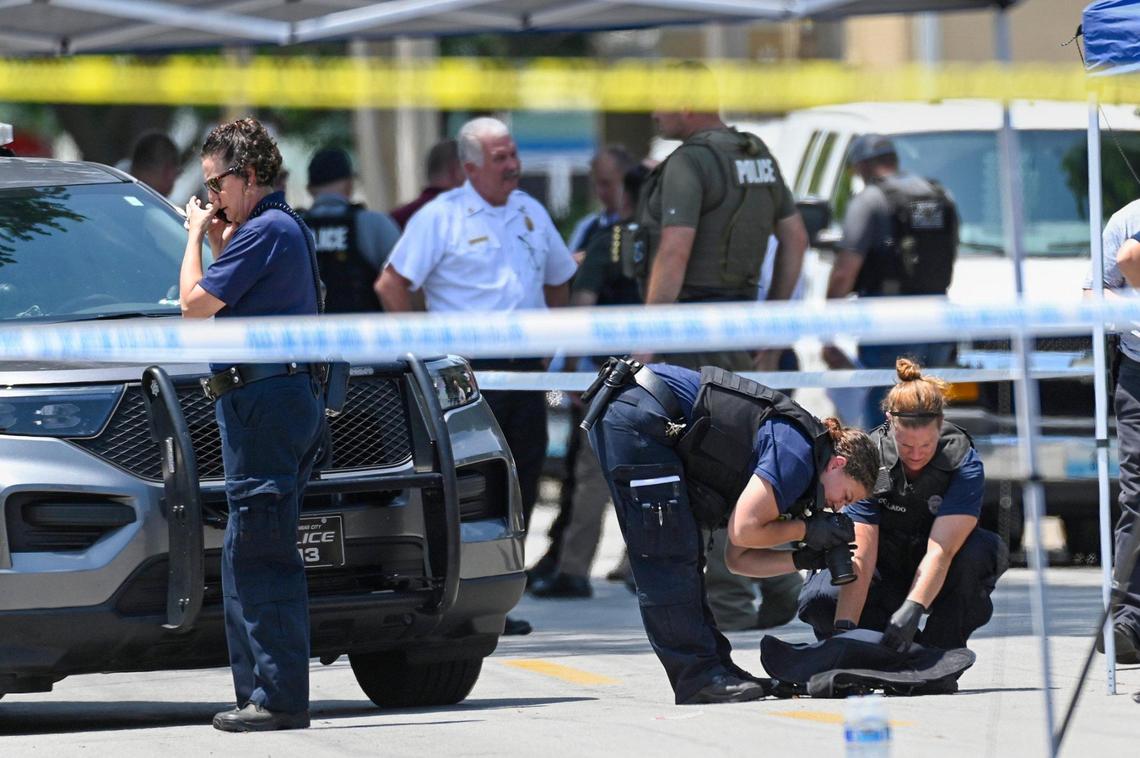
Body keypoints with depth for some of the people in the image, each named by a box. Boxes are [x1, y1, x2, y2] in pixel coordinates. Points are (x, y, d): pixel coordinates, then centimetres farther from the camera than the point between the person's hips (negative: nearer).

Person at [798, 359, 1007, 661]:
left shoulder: (963, 463, -22)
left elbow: (940, 550, -33)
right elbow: (860, 558, -27)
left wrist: (911, 610, -48)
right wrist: (844, 628, -40)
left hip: (942, 581, 0)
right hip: (887, 576, 0)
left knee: (983, 551, -34)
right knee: (818, 601, -29)